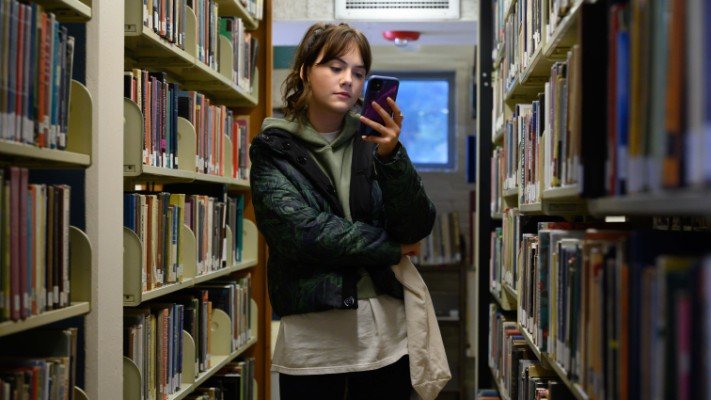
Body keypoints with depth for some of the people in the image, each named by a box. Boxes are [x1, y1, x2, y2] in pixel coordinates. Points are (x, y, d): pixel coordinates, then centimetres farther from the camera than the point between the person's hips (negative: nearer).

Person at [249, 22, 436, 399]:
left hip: (386, 331, 3)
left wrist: (391, 155, -19)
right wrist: (392, 248, -8)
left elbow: (418, 227, -4)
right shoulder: (273, 150, -1)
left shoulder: (372, 141, 6)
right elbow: (301, 231, -15)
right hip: (311, 336, -2)